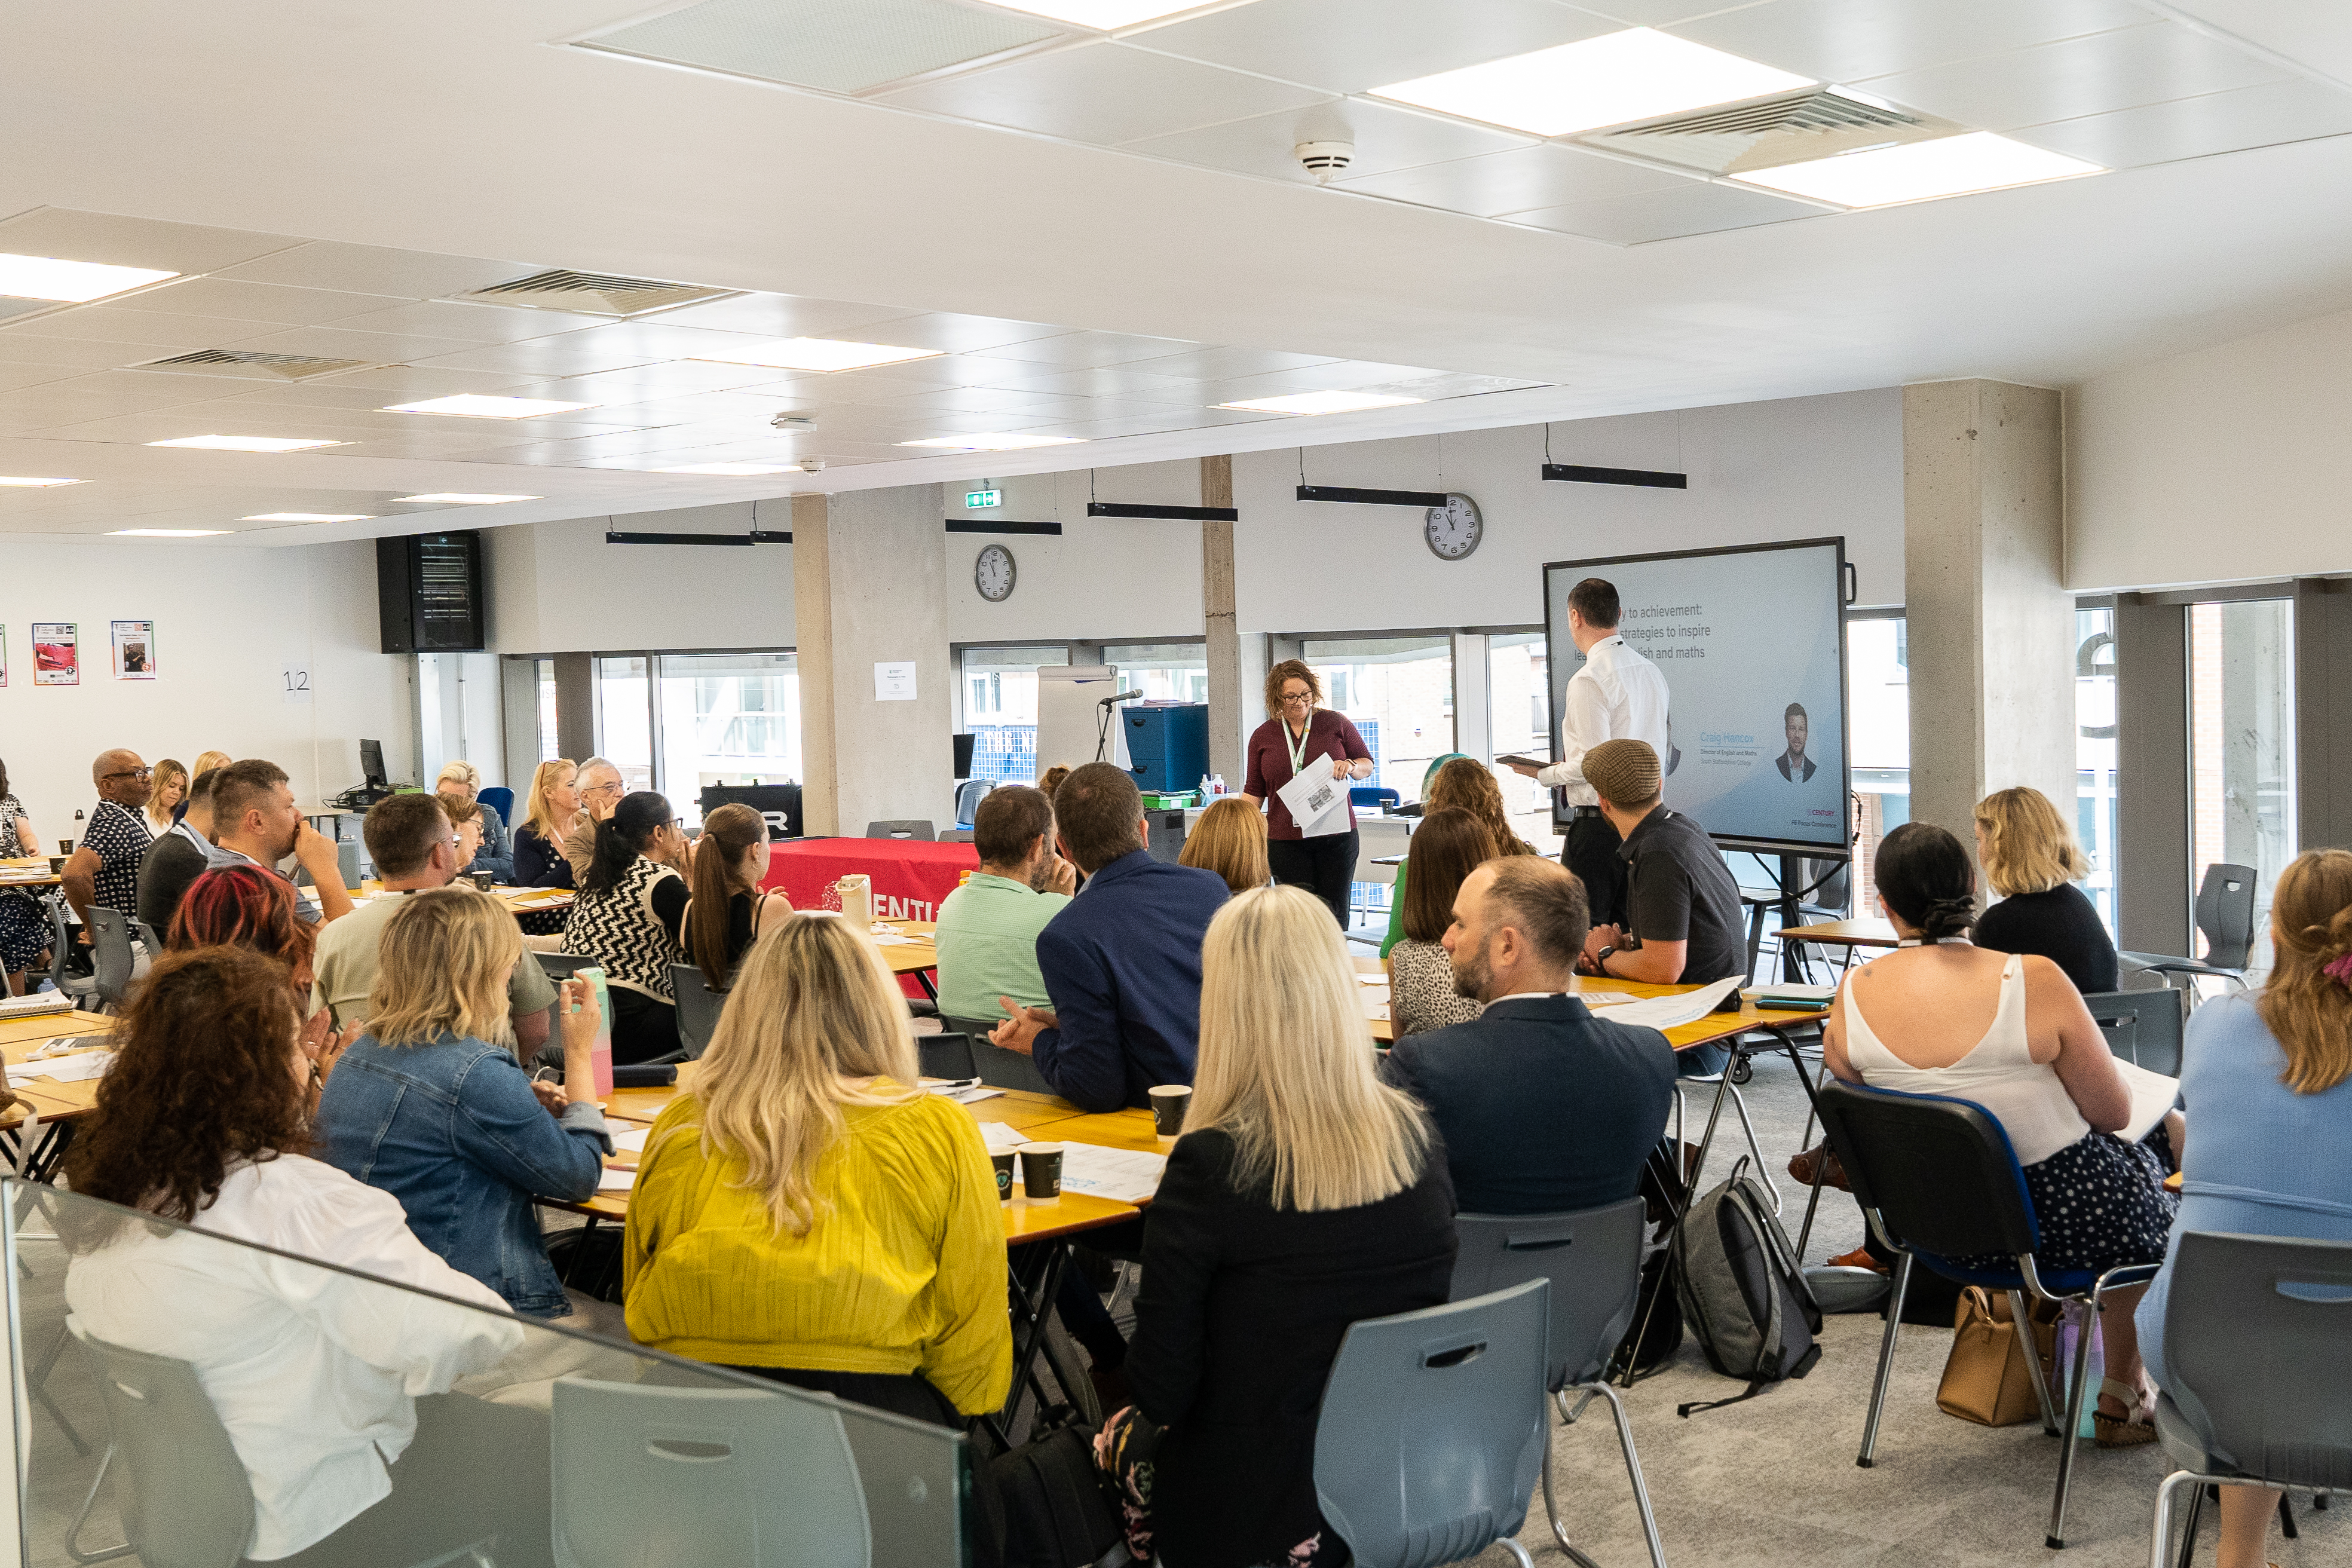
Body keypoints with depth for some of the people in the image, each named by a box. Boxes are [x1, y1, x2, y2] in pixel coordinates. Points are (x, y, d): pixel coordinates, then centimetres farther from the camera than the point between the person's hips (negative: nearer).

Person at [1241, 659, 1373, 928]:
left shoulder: (1336, 723, 5)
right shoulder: (1262, 736, 9)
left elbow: (1367, 765, 12)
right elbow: (1254, 793, 14)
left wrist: (1350, 766, -10)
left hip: (1335, 837, -1)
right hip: (1286, 842, 1)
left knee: (1334, 915, -2)